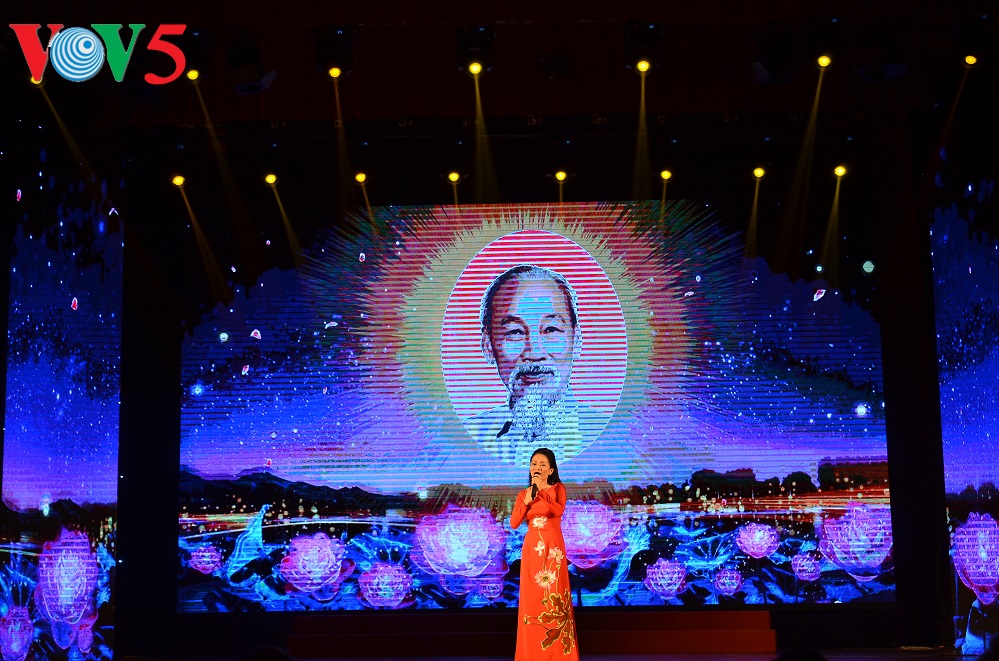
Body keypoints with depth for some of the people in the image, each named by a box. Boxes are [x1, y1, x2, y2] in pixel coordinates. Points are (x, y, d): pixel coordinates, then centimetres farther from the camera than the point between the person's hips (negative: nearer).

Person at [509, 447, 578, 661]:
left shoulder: (558, 488, 4)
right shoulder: (523, 493, 10)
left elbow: (558, 510, -16)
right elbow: (514, 523, 0)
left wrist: (542, 489, -18)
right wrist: (527, 501, -9)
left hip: (553, 548, -2)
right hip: (532, 548, 2)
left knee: (554, 596, -4)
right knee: (532, 598, 1)